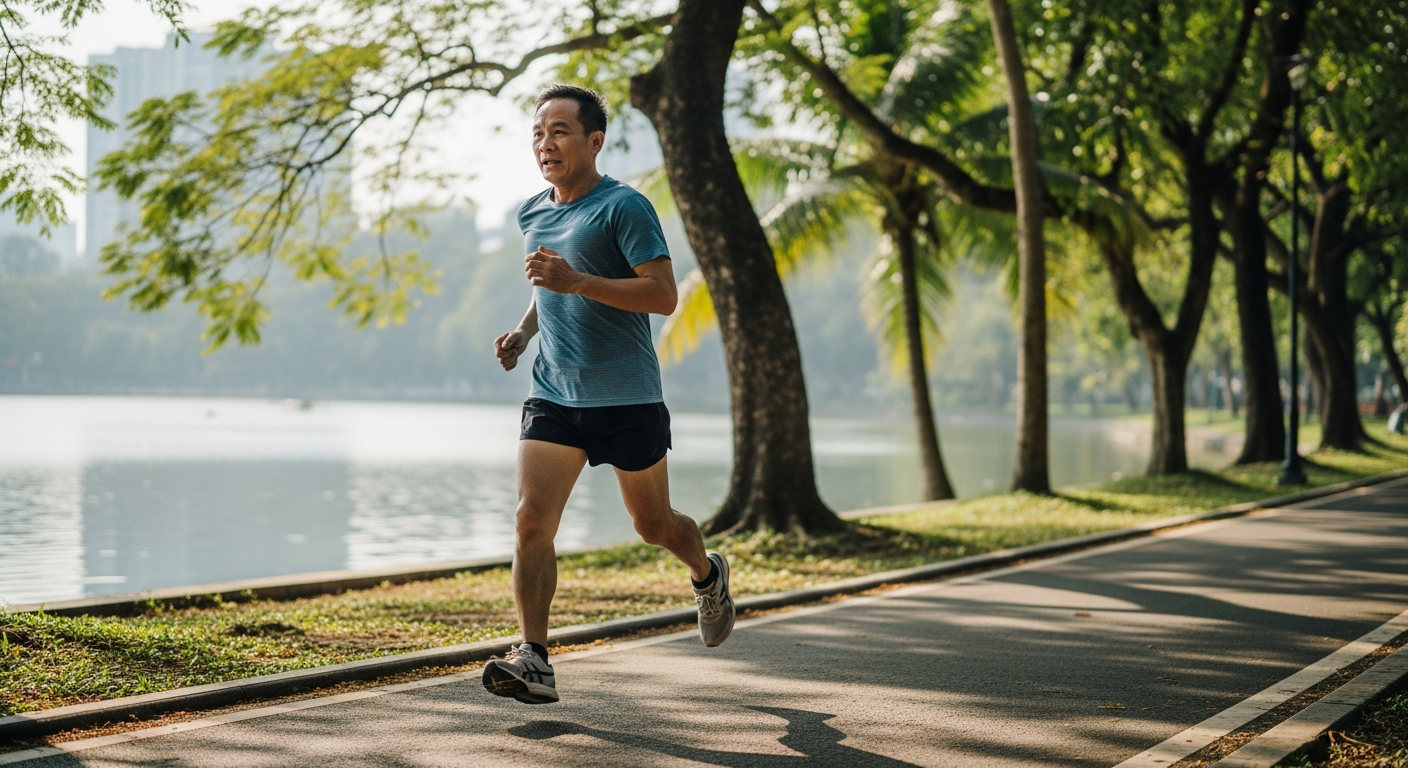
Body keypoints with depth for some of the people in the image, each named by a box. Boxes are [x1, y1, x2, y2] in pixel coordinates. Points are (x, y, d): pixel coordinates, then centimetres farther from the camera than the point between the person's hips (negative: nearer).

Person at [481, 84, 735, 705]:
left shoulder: (624, 207, -10)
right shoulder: (532, 215, 12)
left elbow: (664, 295, -17)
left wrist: (575, 281, -25)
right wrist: (523, 331, 10)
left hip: (627, 397, -5)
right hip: (552, 396, 5)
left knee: (653, 526, 10)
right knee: (532, 522, -12)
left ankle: (708, 575, 43)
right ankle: (533, 662, -13)